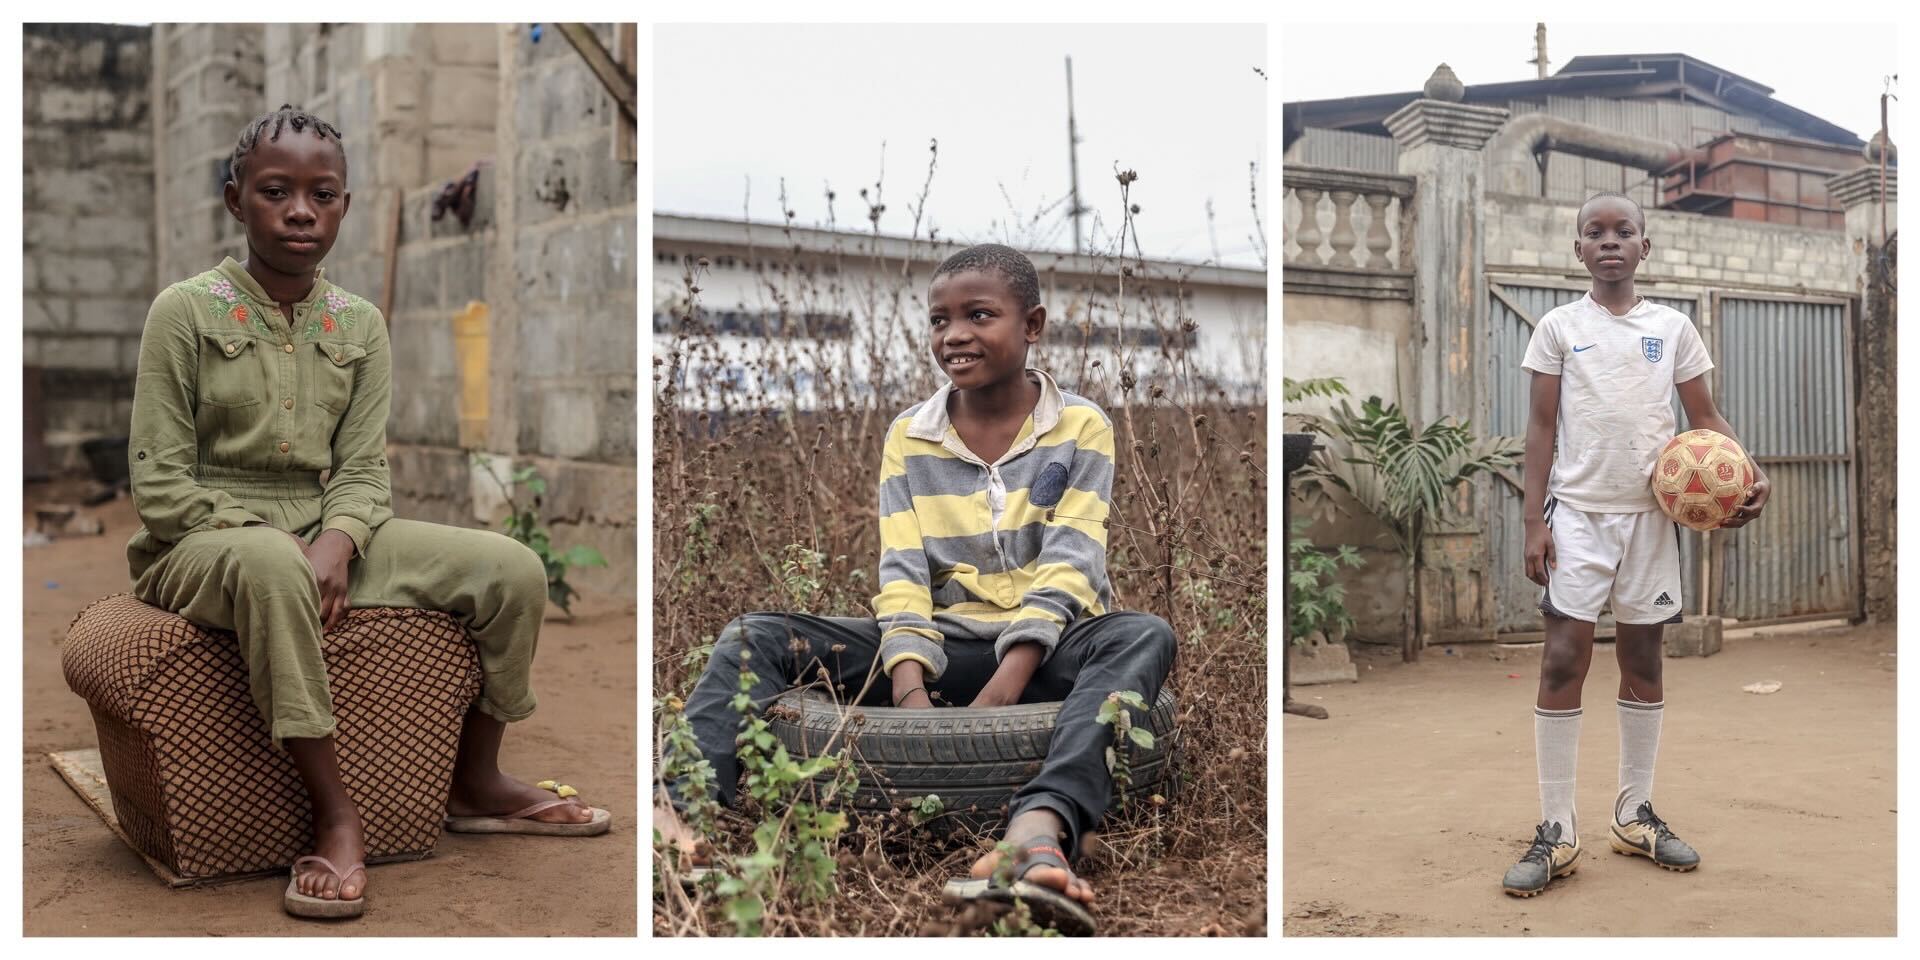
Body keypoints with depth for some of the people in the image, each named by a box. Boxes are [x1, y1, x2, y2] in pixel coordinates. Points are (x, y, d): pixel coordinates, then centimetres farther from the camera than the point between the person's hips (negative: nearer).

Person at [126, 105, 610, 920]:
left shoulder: (359, 324, 6)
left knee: (513, 569, -10)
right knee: (271, 569, -43)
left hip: (324, 532, 5)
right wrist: (273, 541, -21)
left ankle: (475, 784, 7)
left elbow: (361, 471, 2)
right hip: (202, 542, -5)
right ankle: (335, 814, -32)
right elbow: (159, 484, -9)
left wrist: (334, 545, -20)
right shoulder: (187, 311, -6)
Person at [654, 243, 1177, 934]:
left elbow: (1065, 568, -12)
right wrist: (910, 693, -20)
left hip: (1042, 650, -2)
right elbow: (902, 574, -2)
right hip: (941, 646, 3)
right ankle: (680, 807, -42)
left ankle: (1038, 828, -59)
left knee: (1145, 637, -35)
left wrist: (999, 695, -26)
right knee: (754, 639, -15)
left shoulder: (1081, 429, 0)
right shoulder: (909, 437, 7)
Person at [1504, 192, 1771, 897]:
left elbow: (1705, 416, 10)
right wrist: (1534, 521, -5)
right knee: (1564, 658, -7)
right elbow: (1542, 428, 2)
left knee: (1643, 656, 9)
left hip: (1650, 513, 3)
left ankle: (1634, 814, 22)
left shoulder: (1673, 328, 7)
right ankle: (1557, 832, -2)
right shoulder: (1559, 327, 3)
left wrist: (1747, 473, -10)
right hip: (1577, 512, -2)